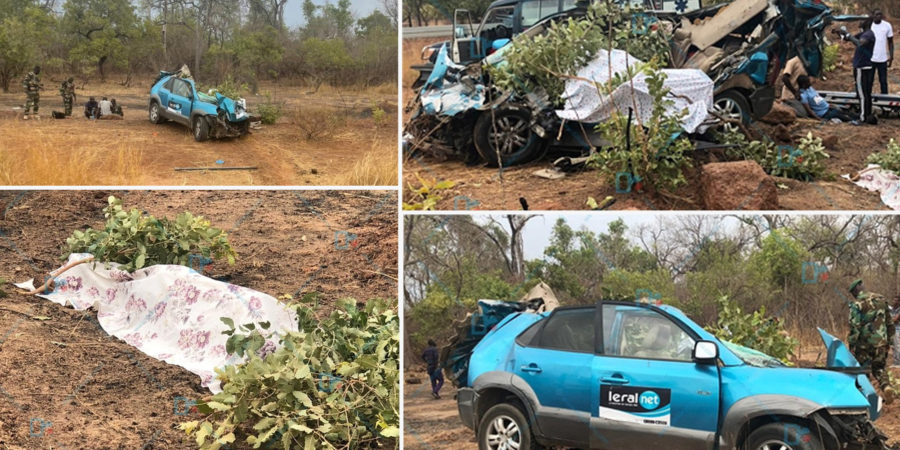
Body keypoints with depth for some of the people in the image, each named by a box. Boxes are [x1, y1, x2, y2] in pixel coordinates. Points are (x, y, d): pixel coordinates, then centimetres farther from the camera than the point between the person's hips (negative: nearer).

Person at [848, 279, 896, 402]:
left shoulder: (856, 304, -11)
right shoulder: (881, 299, 7)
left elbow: (854, 326, -16)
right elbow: (889, 322, 12)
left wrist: (852, 344, -10)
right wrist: (888, 340, 20)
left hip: (864, 342, -5)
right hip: (881, 342, 5)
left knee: (862, 369, 9)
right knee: (880, 367, 16)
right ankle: (887, 386, -9)